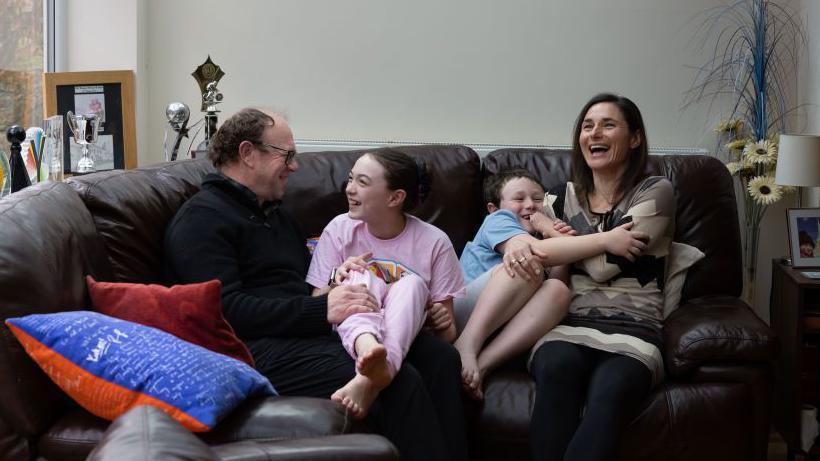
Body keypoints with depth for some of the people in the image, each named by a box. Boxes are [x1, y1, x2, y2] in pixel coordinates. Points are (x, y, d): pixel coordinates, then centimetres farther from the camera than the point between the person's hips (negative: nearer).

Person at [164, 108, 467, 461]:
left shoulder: (277, 215, 28)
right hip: (259, 348, -9)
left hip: (307, 334, 9)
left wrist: (340, 281, 4)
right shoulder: (201, 219, -2)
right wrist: (322, 310, -20)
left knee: (439, 357, -10)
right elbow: (226, 310, -15)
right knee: (399, 382, -28)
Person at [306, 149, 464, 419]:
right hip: (351, 335, 1)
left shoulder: (434, 242, 0)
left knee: (413, 283, -27)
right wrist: (336, 282, -20)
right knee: (360, 277, -24)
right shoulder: (339, 230, 3)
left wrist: (444, 323, -20)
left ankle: (369, 382, -54)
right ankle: (368, 351, -60)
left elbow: (447, 335, 5)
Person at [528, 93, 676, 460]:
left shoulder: (655, 192, 4)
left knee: (611, 391, -36)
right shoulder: (566, 196, 18)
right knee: (556, 368, -34)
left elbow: (604, 264, -6)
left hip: (632, 331, -2)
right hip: (569, 325, 3)